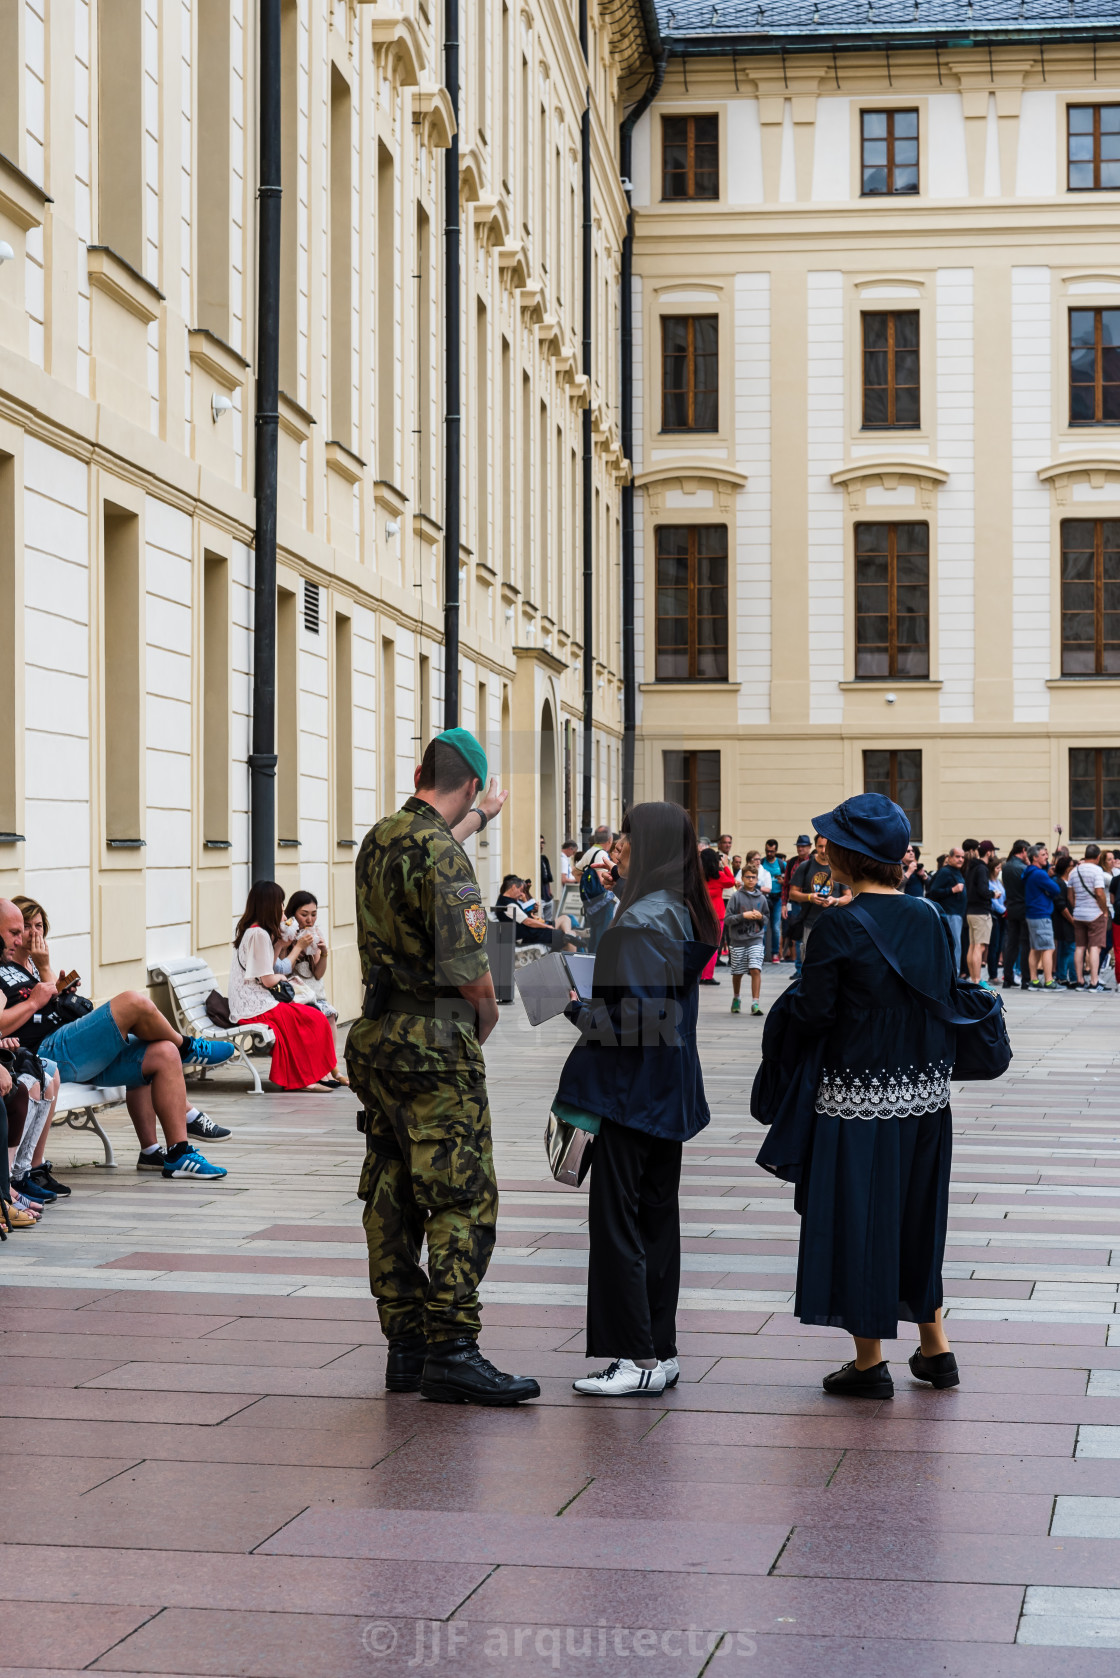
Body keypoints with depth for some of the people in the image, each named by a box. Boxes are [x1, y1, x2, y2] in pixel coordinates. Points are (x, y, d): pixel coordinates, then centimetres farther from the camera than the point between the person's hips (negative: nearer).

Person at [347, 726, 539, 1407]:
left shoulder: (379, 841, 10)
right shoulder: (441, 853, -17)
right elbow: (469, 972, -20)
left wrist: (479, 819, 50)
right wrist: (485, 1022, 1)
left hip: (377, 1040, 9)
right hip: (435, 1046, -9)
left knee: (392, 1197, 10)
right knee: (464, 1199, -6)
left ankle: (406, 1345, 16)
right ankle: (451, 1351, -8)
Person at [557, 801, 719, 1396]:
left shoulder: (640, 921, -20)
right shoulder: (682, 913, 9)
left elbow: (636, 1017, -23)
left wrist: (576, 1009, -9)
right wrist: (593, 1005, 14)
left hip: (630, 1092, -10)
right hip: (668, 1093, 10)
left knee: (616, 1220, -3)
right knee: (657, 1217, 12)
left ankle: (638, 1358, -1)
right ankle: (662, 1352, 17)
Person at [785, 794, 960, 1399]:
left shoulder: (837, 928, -16)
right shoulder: (930, 917, 1)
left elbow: (812, 1019, -14)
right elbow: (948, 998, 8)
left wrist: (795, 999, 6)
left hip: (858, 1099, -6)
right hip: (926, 1093, 6)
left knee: (859, 1220, 6)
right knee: (915, 1215, 19)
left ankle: (870, 1364, 13)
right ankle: (934, 1349, 26)